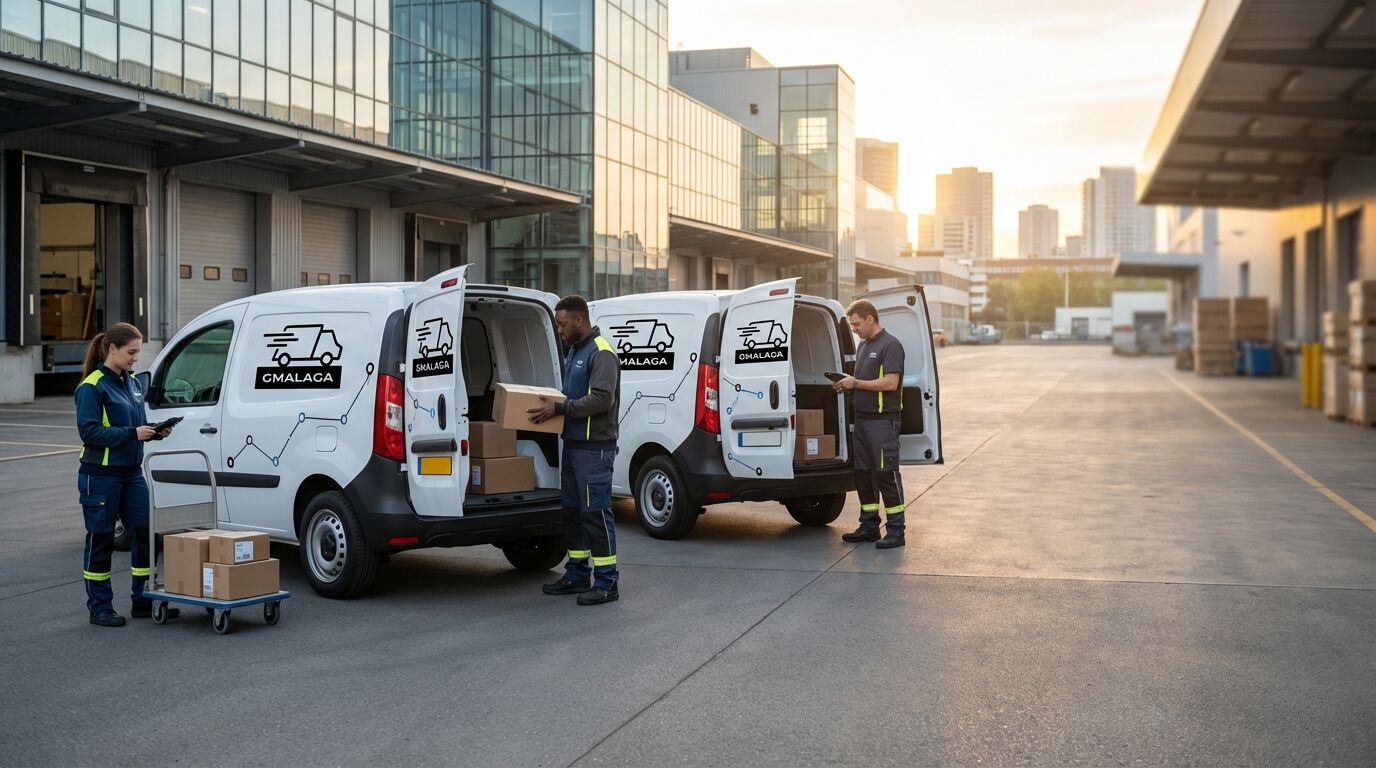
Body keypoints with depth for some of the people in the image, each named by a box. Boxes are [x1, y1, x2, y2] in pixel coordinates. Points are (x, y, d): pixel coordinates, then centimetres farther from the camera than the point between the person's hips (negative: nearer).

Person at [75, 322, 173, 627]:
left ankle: (143, 601, 14)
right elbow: (88, 431, -17)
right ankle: (100, 608, 12)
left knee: (145, 533, 4)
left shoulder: (132, 382, 12)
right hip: (100, 475, -7)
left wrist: (155, 431, 0)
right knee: (100, 540, 2)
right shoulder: (92, 386, -12)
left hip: (132, 473, 7)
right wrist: (132, 433, -23)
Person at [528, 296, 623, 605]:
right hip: (572, 443, 10)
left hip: (594, 447, -10)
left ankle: (607, 582, -2)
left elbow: (601, 399, -23)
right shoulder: (573, 351, 18)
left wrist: (559, 408, -21)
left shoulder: (601, 353, -13)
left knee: (595, 511, -7)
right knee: (571, 509, 13)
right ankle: (577, 575, 22)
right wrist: (553, 404, 7)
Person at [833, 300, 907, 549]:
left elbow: (890, 382, -20)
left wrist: (856, 383, -16)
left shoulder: (890, 345, -11)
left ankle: (895, 530, -2)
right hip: (862, 417, 9)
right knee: (863, 473, 10)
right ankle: (869, 526, 18)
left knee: (886, 473, -6)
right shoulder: (863, 346, 17)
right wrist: (847, 385, 6)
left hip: (883, 419, -9)